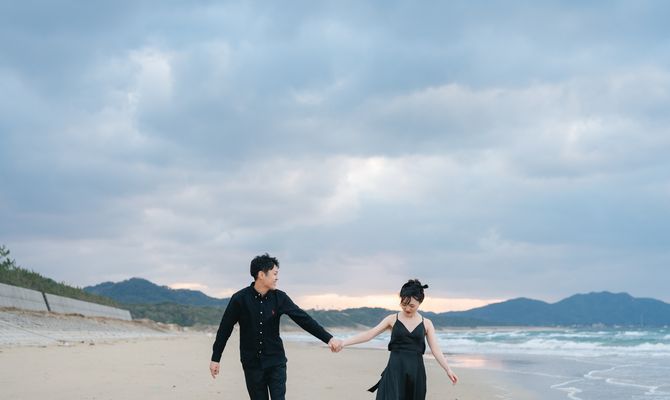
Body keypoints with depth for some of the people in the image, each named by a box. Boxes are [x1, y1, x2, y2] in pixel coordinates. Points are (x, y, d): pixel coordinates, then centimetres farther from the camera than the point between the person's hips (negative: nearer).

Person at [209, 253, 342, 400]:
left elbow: (304, 319, -5)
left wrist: (328, 338, -13)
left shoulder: (279, 298, -4)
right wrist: (215, 359, 1)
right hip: (252, 364, -1)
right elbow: (225, 329, -2)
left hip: (276, 362, 1)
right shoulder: (240, 299, -10)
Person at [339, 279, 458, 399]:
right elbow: (369, 334, -1)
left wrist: (448, 370, -9)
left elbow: (435, 349, 3)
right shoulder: (393, 319, 4)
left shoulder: (426, 323, 7)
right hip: (395, 371, -1)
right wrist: (343, 343, -11)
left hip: (416, 372, 2)